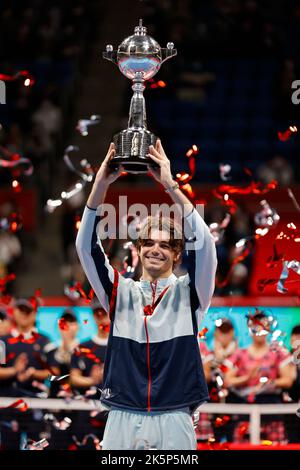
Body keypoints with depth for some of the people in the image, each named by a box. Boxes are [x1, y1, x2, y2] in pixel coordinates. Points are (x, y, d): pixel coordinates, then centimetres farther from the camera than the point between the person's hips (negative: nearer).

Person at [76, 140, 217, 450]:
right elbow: (87, 247, 1)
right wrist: (101, 184, -11)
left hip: (173, 421, -1)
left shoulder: (188, 293, 7)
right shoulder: (120, 292, 12)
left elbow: (203, 244, -9)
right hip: (122, 419, 2)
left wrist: (170, 185, -16)